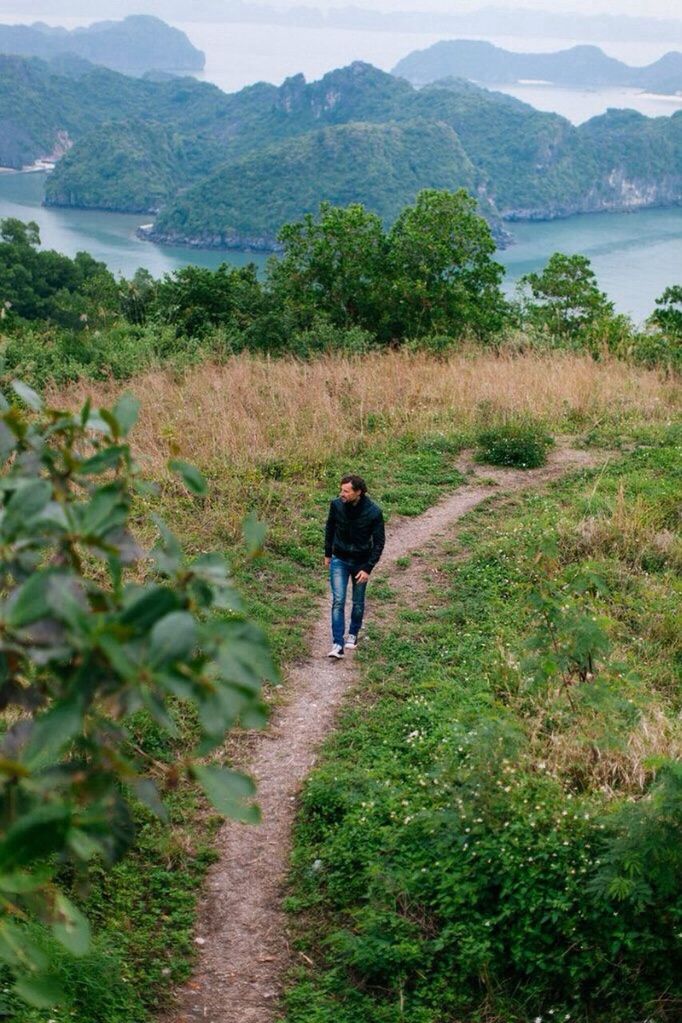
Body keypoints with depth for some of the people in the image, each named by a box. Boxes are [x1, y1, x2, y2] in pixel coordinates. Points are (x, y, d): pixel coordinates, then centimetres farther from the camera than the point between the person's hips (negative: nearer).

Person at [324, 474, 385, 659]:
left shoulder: (374, 512, -21)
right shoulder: (336, 505, -14)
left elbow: (379, 542, -13)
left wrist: (368, 568, -16)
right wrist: (327, 553, 12)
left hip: (361, 562, -1)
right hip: (339, 560, 1)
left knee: (358, 603, 13)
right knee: (338, 601, -9)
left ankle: (353, 634, 36)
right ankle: (338, 644, -11)